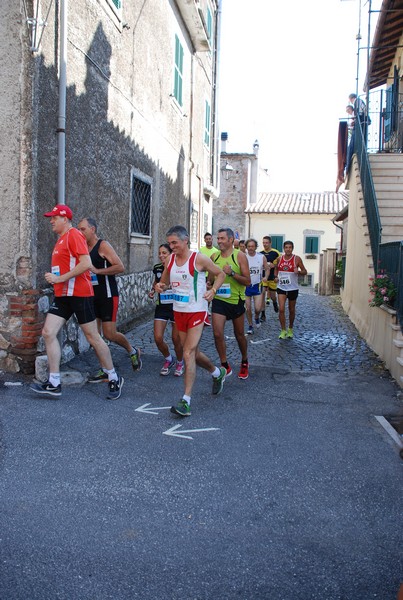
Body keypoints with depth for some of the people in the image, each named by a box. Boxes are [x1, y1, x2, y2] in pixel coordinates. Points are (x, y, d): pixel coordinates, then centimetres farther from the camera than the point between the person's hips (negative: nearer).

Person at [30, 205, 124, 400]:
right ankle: (54, 383, 2)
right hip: (62, 295, 9)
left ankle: (114, 379, 13)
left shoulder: (74, 235, -10)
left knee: (92, 337, -1)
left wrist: (60, 279, -19)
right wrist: (53, 277, 10)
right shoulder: (61, 239, 17)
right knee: (48, 333, -3)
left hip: (79, 294, -9)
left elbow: (86, 263, -21)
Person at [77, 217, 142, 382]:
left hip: (108, 296, -8)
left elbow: (120, 267, -20)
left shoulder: (103, 246, -11)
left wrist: (97, 270, -23)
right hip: (92, 296, 8)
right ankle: (105, 371, 12)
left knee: (109, 334, -7)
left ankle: (132, 351, 22)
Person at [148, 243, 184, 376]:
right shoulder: (157, 268, 3)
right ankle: (168, 360, 24)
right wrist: (153, 290, 5)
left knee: (176, 339, 2)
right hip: (161, 307, 4)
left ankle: (179, 363, 29)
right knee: (158, 338, -4)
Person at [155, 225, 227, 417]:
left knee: (188, 354, -13)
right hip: (178, 311, 7)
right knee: (193, 353, 17)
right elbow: (164, 282, 18)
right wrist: (160, 287, -5)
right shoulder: (170, 260, 4)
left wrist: (213, 290, -16)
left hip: (197, 312, -6)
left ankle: (185, 401, -10)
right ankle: (217, 372, 45)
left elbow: (221, 274, 0)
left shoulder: (199, 259, -11)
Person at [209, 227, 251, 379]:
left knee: (239, 335, 12)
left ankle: (244, 363, 35)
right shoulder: (214, 257, 3)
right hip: (219, 300, 3)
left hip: (236, 300, -2)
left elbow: (248, 281, -13)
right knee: (217, 334, -10)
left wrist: (232, 273, -25)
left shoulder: (239, 256, -9)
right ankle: (225, 366, 5)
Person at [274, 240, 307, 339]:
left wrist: (298, 272, -24)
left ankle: (290, 329, 31)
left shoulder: (297, 259, -7)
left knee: (291, 310, 12)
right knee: (281, 309, -11)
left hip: (293, 288, -1)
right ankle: (283, 330, 1)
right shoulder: (279, 258, 1)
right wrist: (276, 276, 0)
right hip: (281, 287, 1)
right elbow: (276, 268, 19)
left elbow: (305, 271, -3)